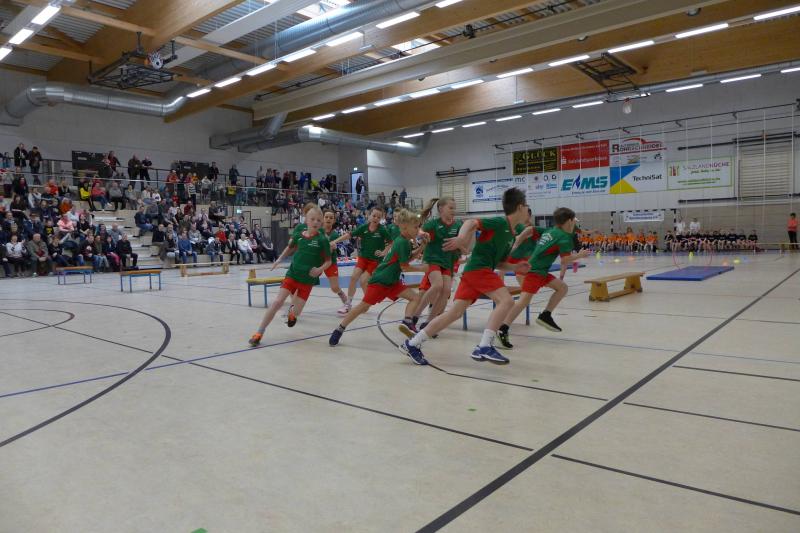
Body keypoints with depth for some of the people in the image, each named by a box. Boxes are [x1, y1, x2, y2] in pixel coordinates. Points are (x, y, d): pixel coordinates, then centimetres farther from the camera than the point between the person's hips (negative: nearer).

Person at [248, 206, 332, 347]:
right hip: (292, 274, 2)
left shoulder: (322, 240, -11)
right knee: (277, 301, -11)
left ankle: (292, 313, 43)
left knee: (296, 312, 2)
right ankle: (259, 333, -2)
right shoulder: (299, 236, -1)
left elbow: (328, 261, -6)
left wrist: (320, 269, -22)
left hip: (308, 279, -2)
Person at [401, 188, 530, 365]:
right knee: (506, 300, -19)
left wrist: (516, 267, 12)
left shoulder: (511, 235, 21)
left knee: (454, 313, 3)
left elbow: (498, 263, 26)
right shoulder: (499, 222, -6)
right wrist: (462, 238, -35)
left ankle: (412, 344, 6)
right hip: (478, 269, -9)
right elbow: (471, 222, -17)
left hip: (473, 271, 9)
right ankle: (484, 347, -22)